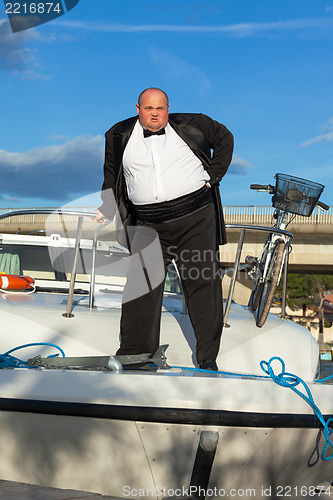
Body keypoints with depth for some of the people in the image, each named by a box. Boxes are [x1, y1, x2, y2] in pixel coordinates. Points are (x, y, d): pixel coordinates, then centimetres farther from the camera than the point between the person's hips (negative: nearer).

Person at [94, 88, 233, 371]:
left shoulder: (191, 125, 5)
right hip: (148, 225, 1)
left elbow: (225, 138, 18)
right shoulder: (120, 136, 9)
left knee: (203, 284, 0)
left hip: (195, 218, -1)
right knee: (141, 285, 1)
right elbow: (111, 172, 24)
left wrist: (213, 175, 8)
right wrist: (107, 207, 14)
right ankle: (134, 351, 16)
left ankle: (207, 355, 10)